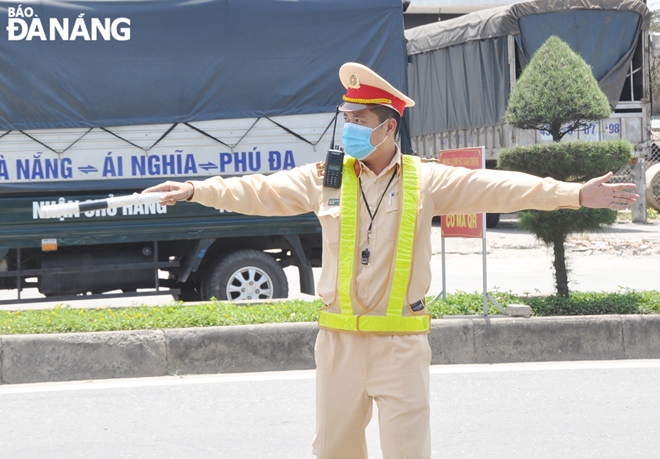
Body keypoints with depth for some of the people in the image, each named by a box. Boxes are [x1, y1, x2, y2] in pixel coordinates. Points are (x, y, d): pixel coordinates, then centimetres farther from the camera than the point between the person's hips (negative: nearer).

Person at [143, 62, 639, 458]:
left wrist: (576, 193, -14)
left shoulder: (426, 181, -1)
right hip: (339, 340, 3)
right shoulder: (325, 179, 5)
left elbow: (495, 187, -7)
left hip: (401, 342, -2)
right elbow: (261, 190, 7)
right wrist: (196, 190, 1)